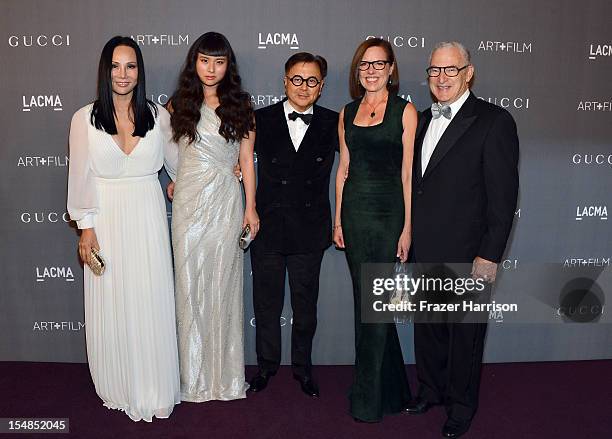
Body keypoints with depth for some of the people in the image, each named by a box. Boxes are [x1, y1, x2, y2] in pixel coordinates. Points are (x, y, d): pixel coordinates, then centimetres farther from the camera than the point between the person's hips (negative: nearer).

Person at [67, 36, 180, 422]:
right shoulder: (85, 118, -3)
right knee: (111, 304, 8)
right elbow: (81, 176, -1)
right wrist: (86, 227, -4)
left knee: (152, 302, 6)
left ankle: (155, 390, 24)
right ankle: (119, 387, 28)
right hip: (107, 219, -1)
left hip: (148, 216, 1)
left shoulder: (158, 115, 1)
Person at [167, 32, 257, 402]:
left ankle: (226, 377, 21)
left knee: (223, 285, 5)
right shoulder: (179, 104, 8)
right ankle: (195, 377, 20)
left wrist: (251, 206, 0)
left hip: (226, 203, -1)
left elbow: (247, 159, 4)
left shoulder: (240, 106, 5)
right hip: (189, 201, 1)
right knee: (190, 284, 5)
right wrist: (171, 181, 2)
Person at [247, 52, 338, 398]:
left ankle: (303, 367, 36)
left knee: (306, 304, 15)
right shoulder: (261, 120, -1)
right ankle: (267, 364, 36)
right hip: (268, 227, 0)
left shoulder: (332, 123, 0)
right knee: (267, 302, 14)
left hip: (310, 230, 1)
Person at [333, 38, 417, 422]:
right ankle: (391, 387, 31)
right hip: (354, 212, 5)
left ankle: (369, 400, 14)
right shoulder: (348, 113, 12)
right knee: (364, 300, 11)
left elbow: (408, 173, -6)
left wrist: (407, 227, -10)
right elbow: (344, 168, 12)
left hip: (389, 212, -5)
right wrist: (338, 219, 8)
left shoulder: (405, 111, -2)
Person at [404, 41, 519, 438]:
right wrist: (410, 236, 10)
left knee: (465, 332, 11)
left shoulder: (494, 121, -10)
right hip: (423, 249, 6)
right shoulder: (425, 120, 11)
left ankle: (462, 405, 31)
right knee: (427, 326, 19)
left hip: (465, 253, -6)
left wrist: (490, 255, -16)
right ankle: (431, 390, 39)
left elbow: (503, 195, -13)